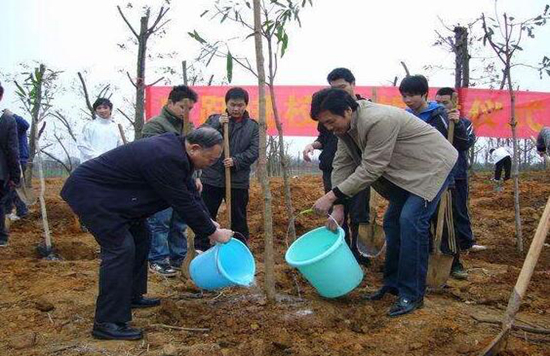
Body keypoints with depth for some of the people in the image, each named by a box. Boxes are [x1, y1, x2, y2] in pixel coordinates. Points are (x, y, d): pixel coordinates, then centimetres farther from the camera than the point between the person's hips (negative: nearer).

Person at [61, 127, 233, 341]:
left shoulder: (176, 149, 1)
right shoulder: (166, 159, -29)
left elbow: (191, 193, 12)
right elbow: (183, 203, -23)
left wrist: (209, 222, 10)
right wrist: (213, 233, -12)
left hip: (108, 192, 11)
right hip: (90, 192, -11)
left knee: (140, 238, 15)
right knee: (120, 248, -16)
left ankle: (132, 296, 28)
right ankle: (107, 323, -11)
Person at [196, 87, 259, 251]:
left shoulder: (252, 126, 6)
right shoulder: (214, 119, 6)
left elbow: (254, 151, -3)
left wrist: (236, 160, -18)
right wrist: (218, 124, -18)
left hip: (238, 181, 0)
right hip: (211, 178, 0)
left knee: (239, 219, 11)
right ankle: (201, 250, 17)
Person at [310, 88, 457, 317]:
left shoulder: (378, 121, -33)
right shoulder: (345, 126, -4)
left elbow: (370, 170, -32)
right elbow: (342, 165, -3)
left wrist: (332, 196, -29)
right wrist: (338, 207, -10)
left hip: (433, 166, -9)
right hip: (406, 171, 9)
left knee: (411, 221, -19)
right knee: (392, 223, 9)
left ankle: (412, 295, -9)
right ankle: (393, 283, 22)